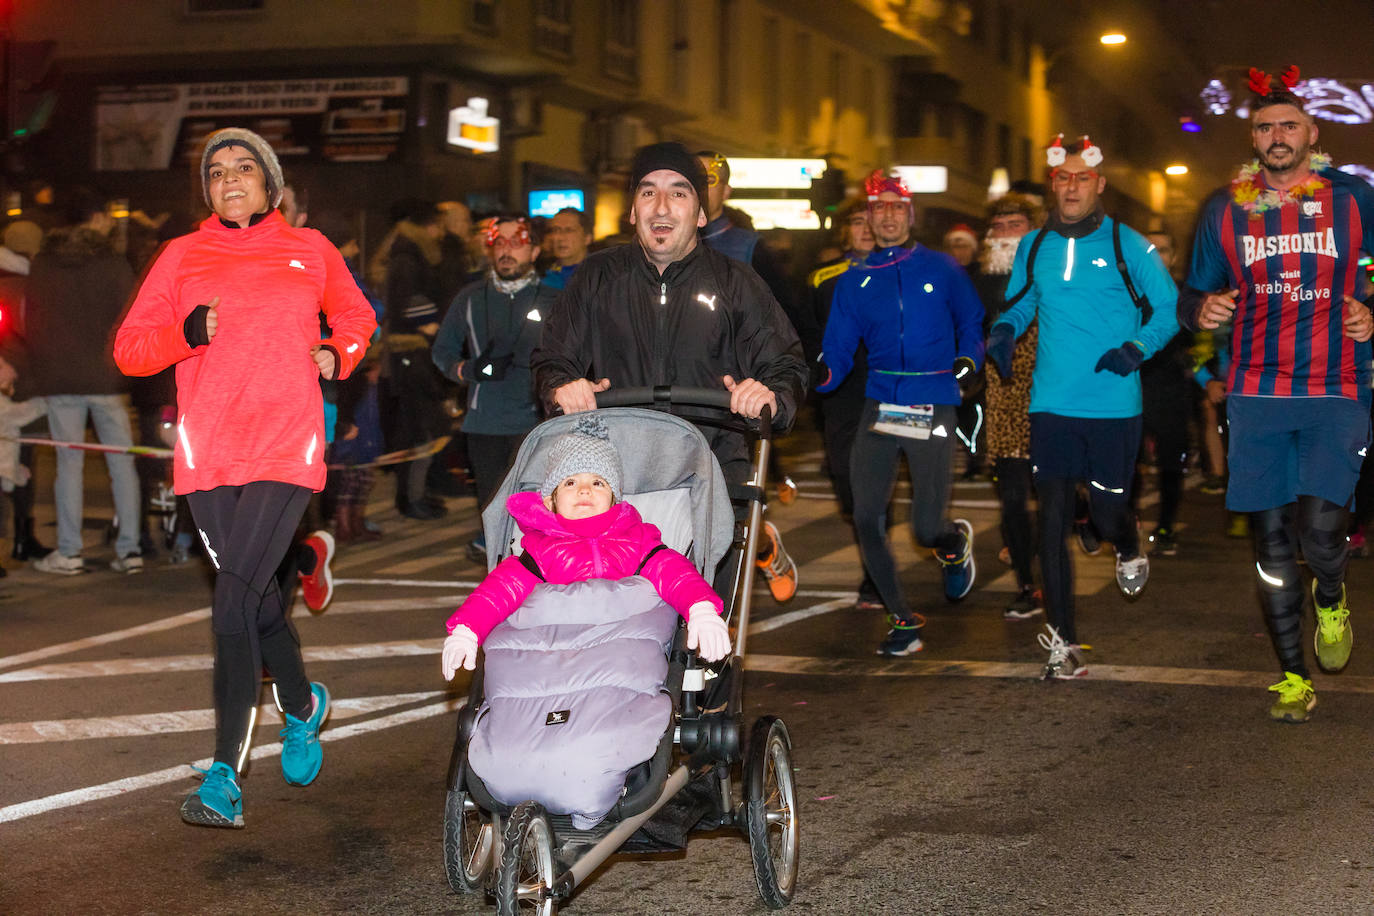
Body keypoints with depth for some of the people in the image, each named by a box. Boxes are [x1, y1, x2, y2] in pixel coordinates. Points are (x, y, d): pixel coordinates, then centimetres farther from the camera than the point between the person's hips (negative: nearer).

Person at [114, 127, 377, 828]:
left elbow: (355, 315, 30)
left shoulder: (309, 250, 12)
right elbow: (129, 348, 6)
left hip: (285, 451, -2)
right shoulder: (182, 256, 12)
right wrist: (186, 333, -12)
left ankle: (224, 775, -14)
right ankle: (301, 706, 38)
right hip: (207, 455, 2)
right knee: (255, 594, 10)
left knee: (235, 602, -14)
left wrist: (339, 353, 10)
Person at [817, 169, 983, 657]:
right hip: (879, 405, 3)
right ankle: (903, 620, 12)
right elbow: (839, 350, 5)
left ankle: (956, 541, 32)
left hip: (933, 408, -2)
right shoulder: (854, 281, 9)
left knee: (926, 530, -7)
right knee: (866, 519, -6)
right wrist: (821, 373, -15)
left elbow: (972, 322, 17)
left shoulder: (941, 269, 5)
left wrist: (968, 357, 0)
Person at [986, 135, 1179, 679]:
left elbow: (1168, 308, 2)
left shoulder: (1126, 246, -2)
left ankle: (1129, 552, 41)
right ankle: (1062, 641, 5)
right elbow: (1020, 305, 21)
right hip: (1051, 405, 3)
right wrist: (1003, 331, -1)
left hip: (1114, 407, -2)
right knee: (1053, 520, -3)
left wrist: (1137, 348, -16)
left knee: (1107, 513, 1)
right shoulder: (1033, 248, 8)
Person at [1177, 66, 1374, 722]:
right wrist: (1202, 309, -8)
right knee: (1270, 538, 4)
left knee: (1318, 525, -17)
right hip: (1257, 396, 2)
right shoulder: (1224, 210, 8)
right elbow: (1191, 299, 14)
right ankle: (1293, 676, 17)